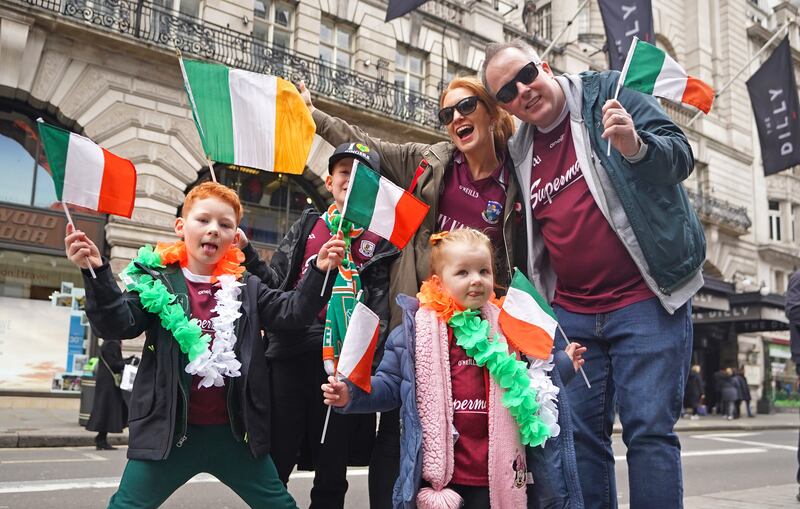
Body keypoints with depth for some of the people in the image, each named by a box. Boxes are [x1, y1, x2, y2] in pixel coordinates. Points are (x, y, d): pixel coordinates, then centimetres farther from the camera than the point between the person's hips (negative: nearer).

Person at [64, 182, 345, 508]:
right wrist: (96, 273, -27)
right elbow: (117, 323, -12)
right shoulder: (155, 281, -1)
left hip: (234, 430, 3)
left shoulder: (246, 288, 7)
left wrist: (320, 271, -16)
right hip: (170, 428, -2)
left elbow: (293, 310, -1)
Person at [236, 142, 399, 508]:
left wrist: (370, 366, -9)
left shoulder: (380, 239, 8)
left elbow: (380, 308, 1)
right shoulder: (306, 226, 14)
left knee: (332, 469, 10)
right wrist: (246, 253, -3)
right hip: (292, 352, 1)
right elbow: (275, 282, 11)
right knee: (275, 461, 5)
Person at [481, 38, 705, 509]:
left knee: (649, 428, -5)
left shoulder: (607, 92, -1)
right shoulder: (520, 153, 12)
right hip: (572, 313, 5)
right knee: (578, 433, 7)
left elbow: (680, 155, -9)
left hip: (647, 298, -5)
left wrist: (636, 147, -29)